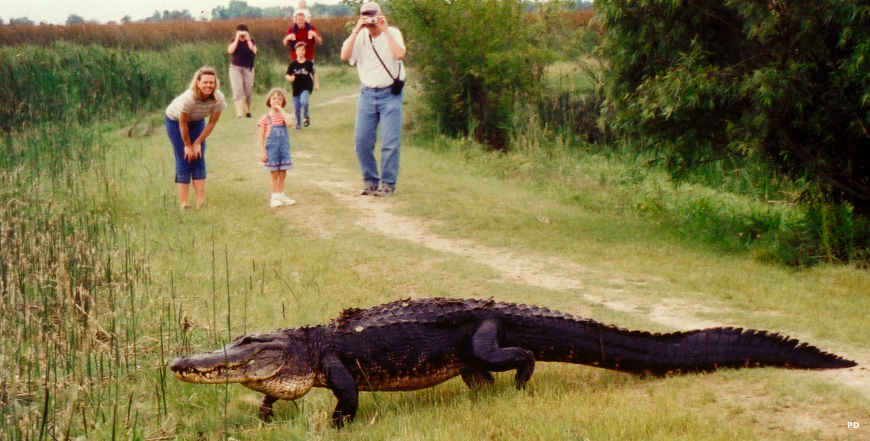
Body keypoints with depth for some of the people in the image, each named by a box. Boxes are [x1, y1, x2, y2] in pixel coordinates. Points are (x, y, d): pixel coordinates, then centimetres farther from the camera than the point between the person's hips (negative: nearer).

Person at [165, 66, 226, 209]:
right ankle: (183, 204, -8)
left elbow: (212, 123, -13)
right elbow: (183, 124, -25)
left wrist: (198, 143, -10)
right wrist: (188, 145, -13)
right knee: (184, 160, -8)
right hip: (175, 120, -4)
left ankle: (201, 202, -4)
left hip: (197, 122, 4)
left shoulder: (219, 99, -27)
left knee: (199, 159, -5)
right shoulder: (189, 98, -39)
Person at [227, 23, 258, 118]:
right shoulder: (234, 40, 3)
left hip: (248, 68, 1)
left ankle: (247, 111, 23)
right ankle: (239, 113, -18)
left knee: (248, 91, 3)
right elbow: (230, 51, -14)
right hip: (235, 68, -1)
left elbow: (254, 51, -13)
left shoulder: (251, 40, 2)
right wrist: (237, 39, -16)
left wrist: (248, 40, -17)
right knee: (237, 91, -12)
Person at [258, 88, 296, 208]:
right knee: (274, 173, 2)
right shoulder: (265, 118, -4)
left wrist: (281, 110, -15)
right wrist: (262, 152, -7)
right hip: (271, 147, -3)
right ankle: (274, 198, 10)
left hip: (284, 147, 3)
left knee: (282, 173, 9)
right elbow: (261, 137, -2)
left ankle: (281, 195, 22)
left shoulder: (284, 115, 3)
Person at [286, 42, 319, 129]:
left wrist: (316, 84, 15)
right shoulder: (293, 64, -1)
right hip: (296, 89, 2)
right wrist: (290, 78, -20)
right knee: (297, 108, 7)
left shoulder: (309, 63, -2)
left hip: (306, 88, -2)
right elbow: (287, 75, 2)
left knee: (304, 101, -28)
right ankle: (298, 124, 29)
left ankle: (306, 117, -6)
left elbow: (314, 74, 12)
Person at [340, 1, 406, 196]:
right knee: (362, 140, 2)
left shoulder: (392, 33, -2)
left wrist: (385, 30, -19)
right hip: (367, 94, 3)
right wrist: (356, 30, -16)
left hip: (390, 94, -3)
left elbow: (399, 54, -21)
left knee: (390, 142, -5)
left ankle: (387, 183, 5)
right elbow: (344, 55, -12)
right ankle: (370, 181, 16)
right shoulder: (359, 36, 4)